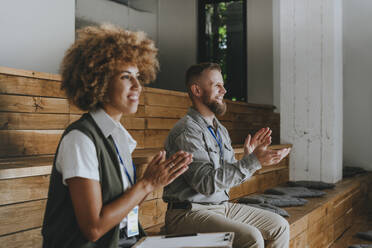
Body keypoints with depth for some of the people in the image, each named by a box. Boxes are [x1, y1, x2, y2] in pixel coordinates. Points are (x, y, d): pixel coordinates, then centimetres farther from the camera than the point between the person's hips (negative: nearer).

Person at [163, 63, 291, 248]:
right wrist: (253, 162, -23)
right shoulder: (186, 131, -16)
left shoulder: (221, 130, 14)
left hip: (222, 206, 9)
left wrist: (248, 156, -3)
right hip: (189, 212, -9)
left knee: (280, 226, 4)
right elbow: (207, 183, -23)